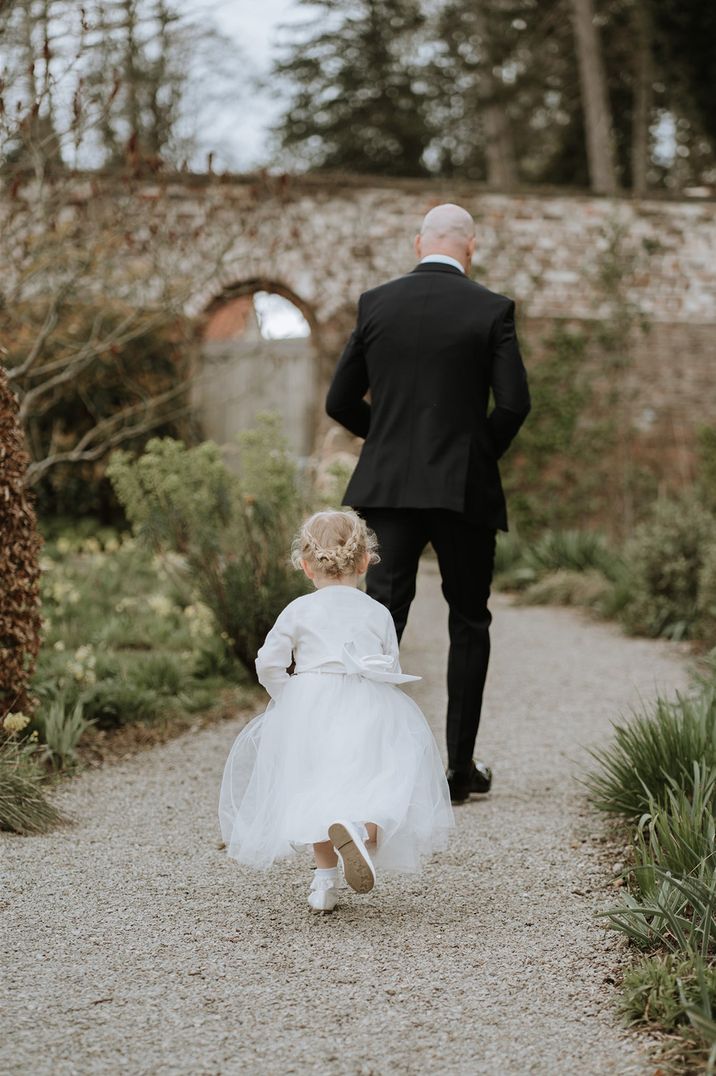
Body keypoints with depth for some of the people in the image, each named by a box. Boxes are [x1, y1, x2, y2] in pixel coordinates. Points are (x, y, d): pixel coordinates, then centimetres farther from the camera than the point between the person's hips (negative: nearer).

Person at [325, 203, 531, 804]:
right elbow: (513, 403, -9)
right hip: (465, 489, -1)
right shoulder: (491, 310, -3)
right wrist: (482, 455, 9)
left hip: (389, 485, 2)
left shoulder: (376, 304, 4)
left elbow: (341, 401, 5)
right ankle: (460, 768, 15)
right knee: (468, 625, 11)